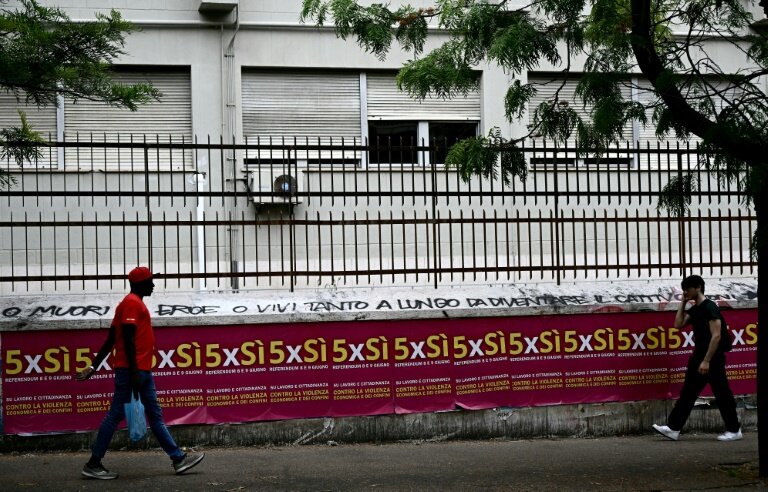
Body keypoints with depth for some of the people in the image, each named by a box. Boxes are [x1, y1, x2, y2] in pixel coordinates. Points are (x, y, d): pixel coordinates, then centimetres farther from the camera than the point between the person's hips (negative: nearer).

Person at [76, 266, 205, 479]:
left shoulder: (134, 303, 19)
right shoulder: (132, 303, -11)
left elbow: (111, 339, 18)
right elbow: (128, 339, -20)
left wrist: (94, 366, 18)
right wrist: (134, 372, -24)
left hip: (142, 371, 10)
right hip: (132, 370, -10)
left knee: (155, 415, 9)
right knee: (116, 414, -5)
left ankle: (178, 458, 11)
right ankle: (93, 464, 0)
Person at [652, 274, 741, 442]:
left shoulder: (710, 307, -16)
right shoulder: (694, 309, 11)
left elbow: (716, 336, -21)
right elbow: (678, 324, 9)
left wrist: (707, 361, -24)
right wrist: (683, 302, 5)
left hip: (713, 357, -9)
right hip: (699, 355, 9)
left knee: (722, 394, -1)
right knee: (687, 393, 6)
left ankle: (734, 430, 10)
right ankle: (673, 428, 7)